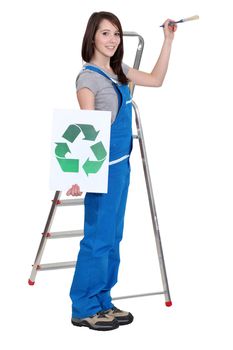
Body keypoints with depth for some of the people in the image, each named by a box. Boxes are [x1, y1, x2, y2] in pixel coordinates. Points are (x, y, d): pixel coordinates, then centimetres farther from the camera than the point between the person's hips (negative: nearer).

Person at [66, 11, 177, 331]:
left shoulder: (120, 71, 12)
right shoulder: (87, 77, -12)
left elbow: (156, 79, 21)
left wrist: (168, 40, 17)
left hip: (121, 162, 9)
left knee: (113, 236, 12)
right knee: (98, 236, -5)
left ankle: (102, 302, 21)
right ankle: (84, 309, 6)